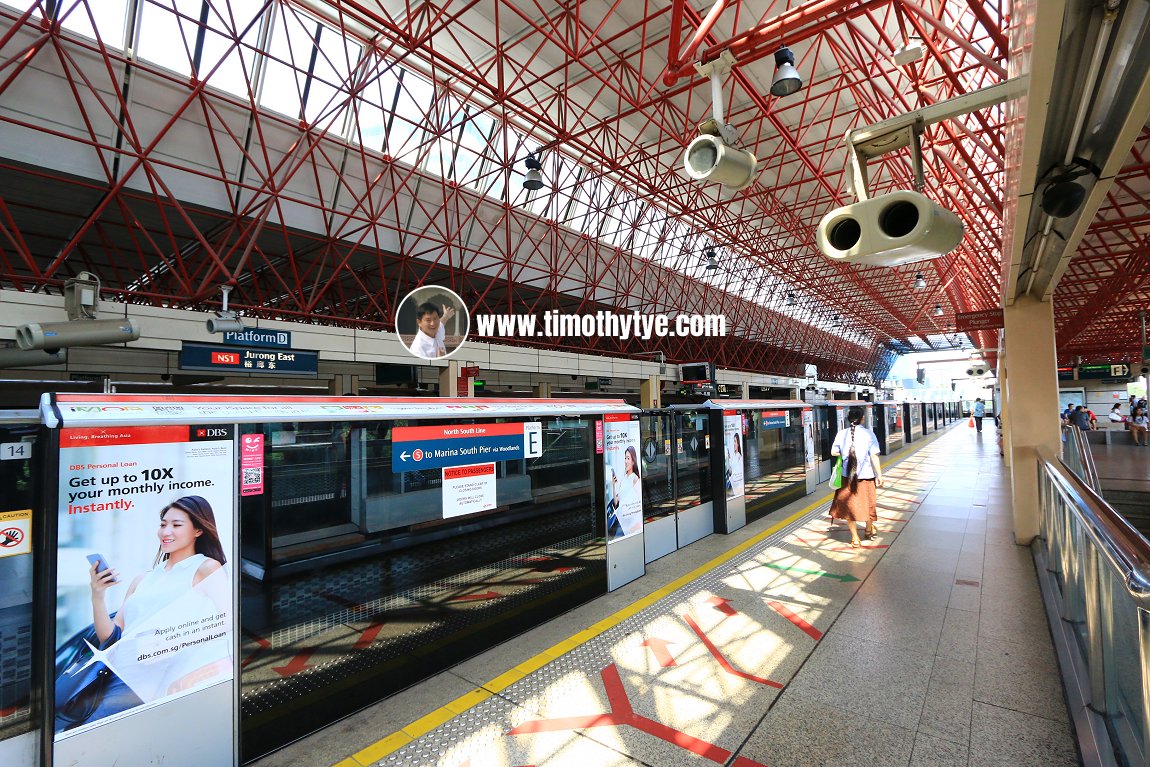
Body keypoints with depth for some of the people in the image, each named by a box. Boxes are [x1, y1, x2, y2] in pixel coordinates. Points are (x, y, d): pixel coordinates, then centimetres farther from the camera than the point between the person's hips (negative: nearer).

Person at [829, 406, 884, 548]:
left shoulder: (841, 434, -6)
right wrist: (879, 475, -4)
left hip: (847, 476, 0)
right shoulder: (868, 433, -11)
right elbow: (874, 456, -11)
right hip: (865, 475, 0)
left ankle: (855, 538, 13)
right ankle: (869, 530, 43)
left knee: (849, 504, 10)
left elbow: (834, 452, 0)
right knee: (867, 503, 20)